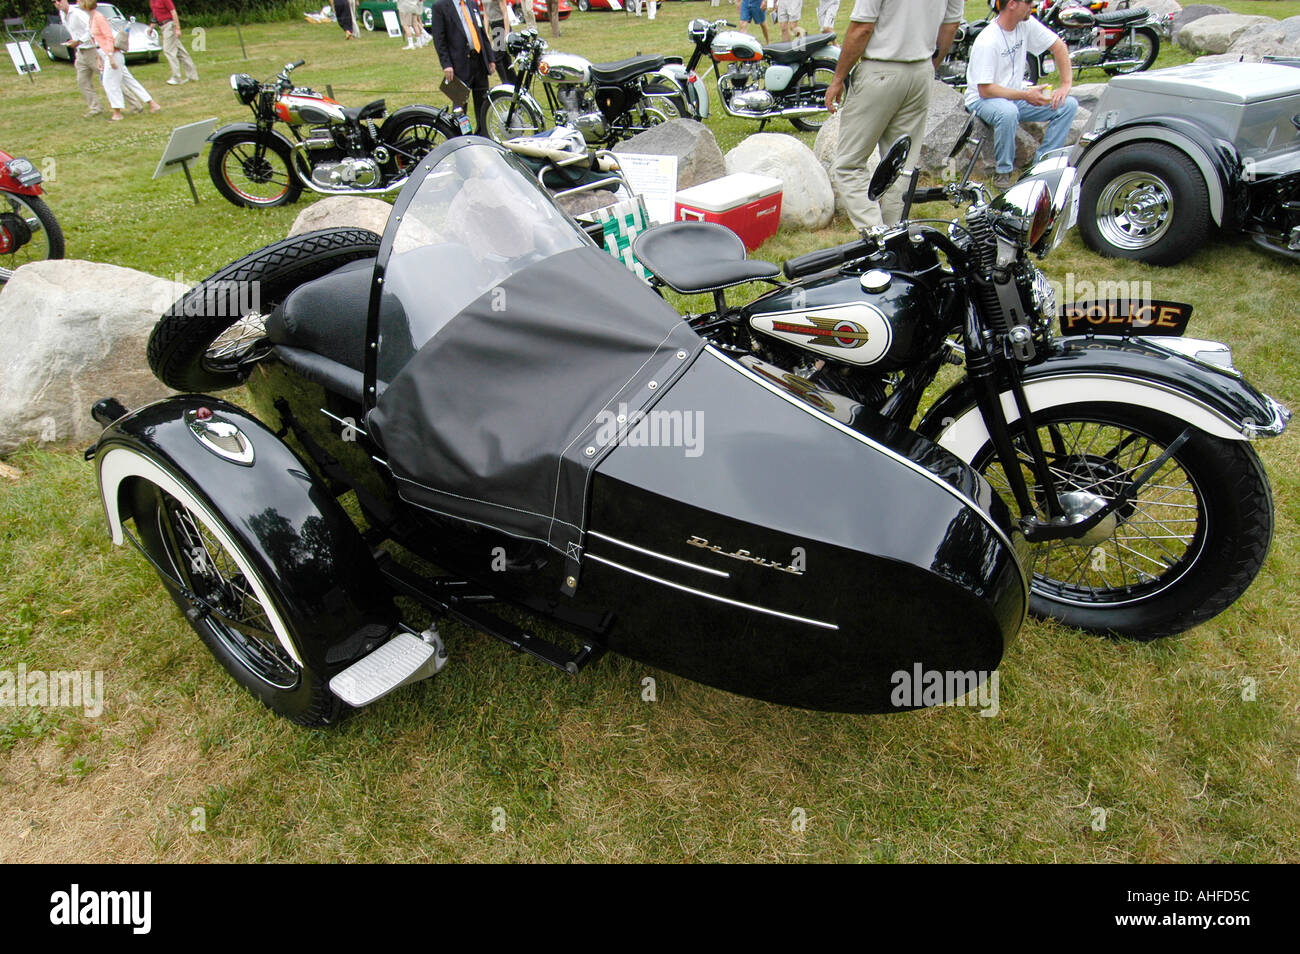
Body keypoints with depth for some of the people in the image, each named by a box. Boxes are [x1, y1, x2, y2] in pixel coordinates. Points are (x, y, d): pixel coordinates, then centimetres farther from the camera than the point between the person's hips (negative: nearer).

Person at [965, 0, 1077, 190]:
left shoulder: (1027, 23, -1)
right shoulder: (987, 42, -22)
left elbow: (1058, 46, 9)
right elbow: (985, 89, -25)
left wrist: (1066, 84, -2)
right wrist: (1026, 95, -27)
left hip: (1017, 93, 7)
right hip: (983, 99, -7)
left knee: (1069, 104, -8)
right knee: (1008, 112, -41)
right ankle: (1003, 170, -20)